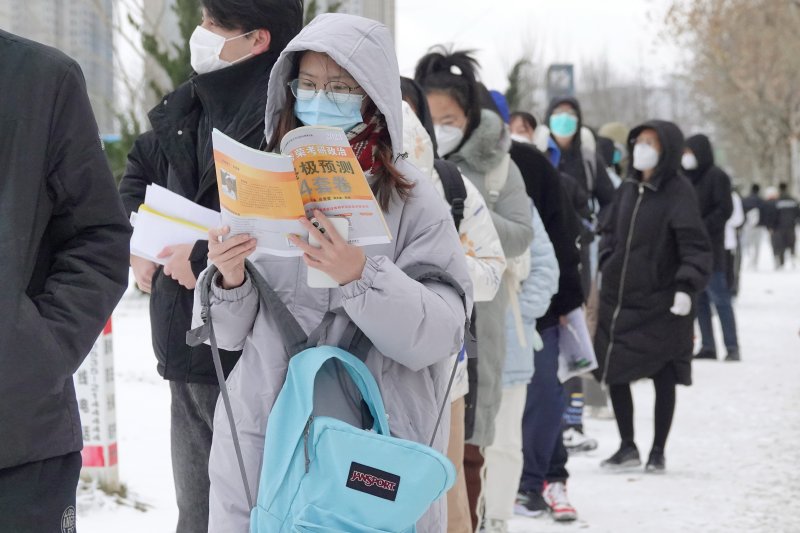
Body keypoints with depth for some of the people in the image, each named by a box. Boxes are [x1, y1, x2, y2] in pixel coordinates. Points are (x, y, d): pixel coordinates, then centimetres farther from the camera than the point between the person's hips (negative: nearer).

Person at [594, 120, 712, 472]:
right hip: (618, 300, 6)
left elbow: (696, 247, -15)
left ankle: (658, 452, 16)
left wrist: (687, 287, -26)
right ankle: (627, 447, 20)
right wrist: (606, 268, 8)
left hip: (661, 306, -6)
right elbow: (611, 232, 20)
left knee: (663, 379, 4)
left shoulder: (678, 193, -10)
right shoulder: (628, 189, 8)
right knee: (613, 372, 7)